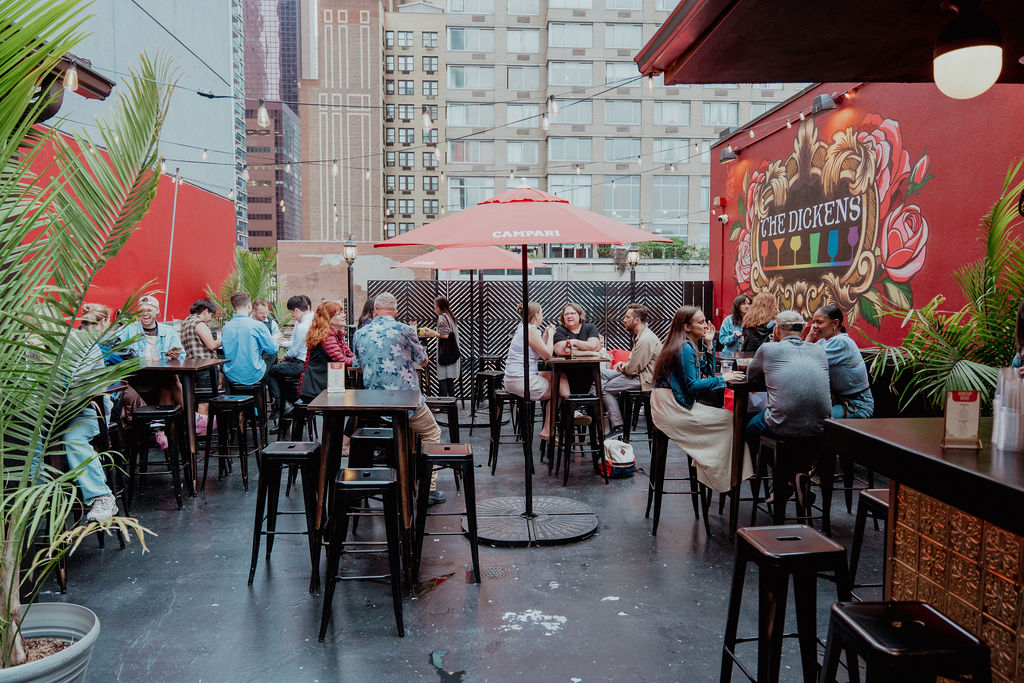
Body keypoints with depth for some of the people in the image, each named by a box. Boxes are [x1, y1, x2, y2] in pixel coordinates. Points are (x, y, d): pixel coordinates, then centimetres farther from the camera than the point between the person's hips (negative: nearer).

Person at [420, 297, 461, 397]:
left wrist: (433, 334, -4)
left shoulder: (442, 317, -11)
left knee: (442, 379, -6)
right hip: (452, 354, 9)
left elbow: (446, 335, -18)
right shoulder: (450, 317, 16)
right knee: (450, 380, 10)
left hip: (445, 353, -9)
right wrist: (432, 331, 24)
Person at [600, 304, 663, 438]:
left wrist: (622, 367, -2)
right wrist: (624, 364, 4)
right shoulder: (639, 335, 12)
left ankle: (617, 427, -4)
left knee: (605, 388, -9)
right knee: (603, 374, 8)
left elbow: (632, 369, -24)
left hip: (645, 379, -11)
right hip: (639, 373, 11)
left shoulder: (646, 339, -24)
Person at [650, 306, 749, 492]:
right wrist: (723, 379, -13)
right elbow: (692, 386, -18)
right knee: (729, 419, -8)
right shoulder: (685, 348, -16)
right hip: (671, 409, -10)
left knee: (725, 415, 7)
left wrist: (709, 344, 10)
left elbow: (709, 372, 17)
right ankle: (722, 478, 0)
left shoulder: (693, 345, 14)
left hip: (669, 407, 10)